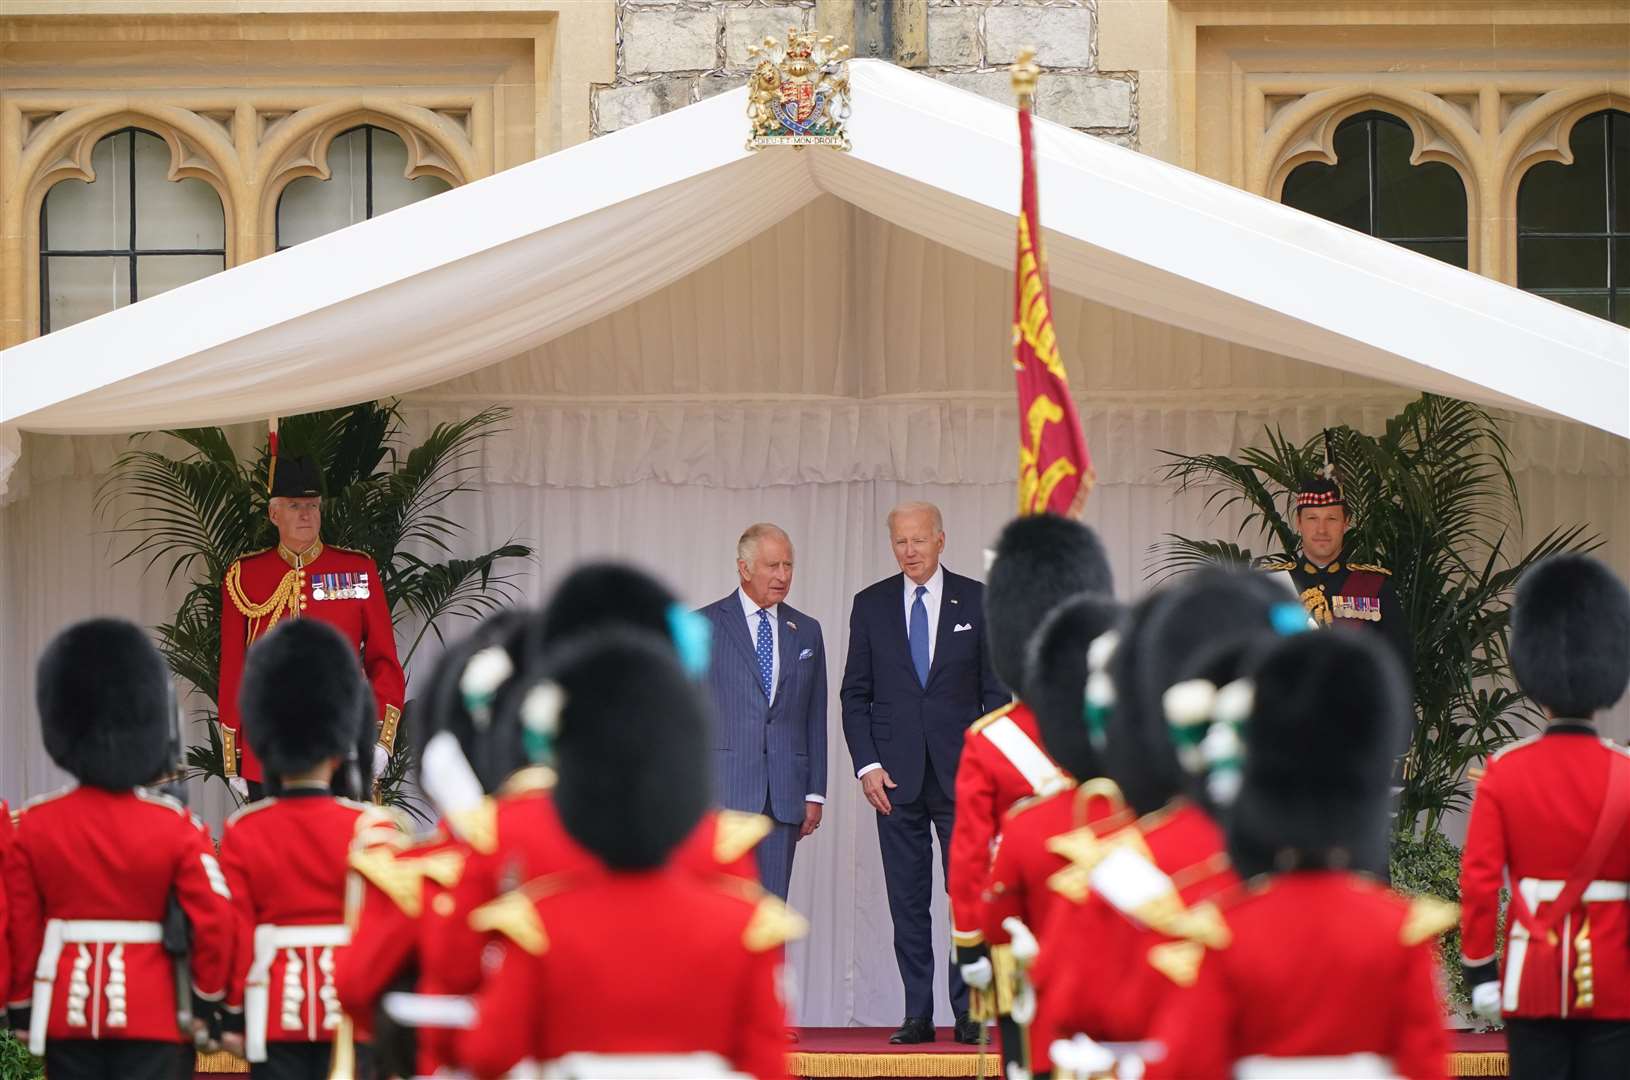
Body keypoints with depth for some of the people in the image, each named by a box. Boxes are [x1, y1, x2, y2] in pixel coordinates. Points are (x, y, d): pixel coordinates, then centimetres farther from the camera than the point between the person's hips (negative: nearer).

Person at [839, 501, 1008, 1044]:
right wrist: (867, 764, -4)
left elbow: (997, 689, 4)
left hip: (961, 774, -1)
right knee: (907, 903, 2)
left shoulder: (977, 601, 4)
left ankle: (969, 1013, -1)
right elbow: (855, 693, 8)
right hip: (895, 775, 1)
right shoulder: (871, 605, 7)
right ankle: (917, 1015, 5)